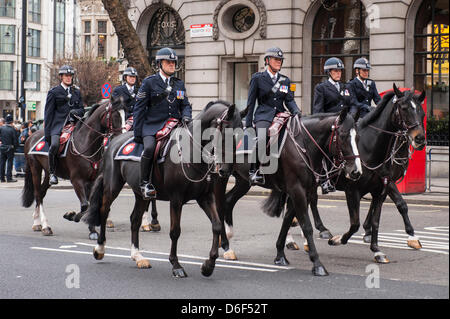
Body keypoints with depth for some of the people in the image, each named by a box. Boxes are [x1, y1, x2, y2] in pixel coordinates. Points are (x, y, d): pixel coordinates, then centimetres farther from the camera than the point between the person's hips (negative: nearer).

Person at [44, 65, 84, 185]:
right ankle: (52, 173, -15)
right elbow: (48, 113, 5)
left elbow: (82, 110, 20)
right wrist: (47, 133, -3)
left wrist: (76, 112, -6)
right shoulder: (54, 92, 8)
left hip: (74, 124, 4)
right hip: (58, 124, -4)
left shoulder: (77, 91, 19)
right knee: (54, 145, -29)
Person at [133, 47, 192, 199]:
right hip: (152, 125, -4)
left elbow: (185, 104, 20)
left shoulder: (179, 84, 18)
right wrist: (137, 132, -3)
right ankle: (145, 184, -17)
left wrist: (186, 116, -5)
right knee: (149, 148, -31)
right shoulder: (149, 82, 4)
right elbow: (139, 108, 3)